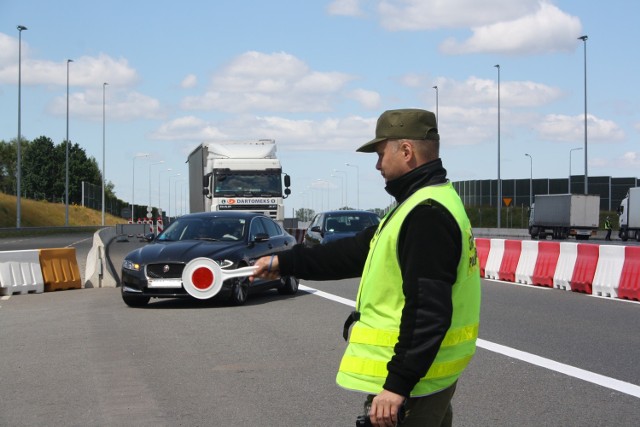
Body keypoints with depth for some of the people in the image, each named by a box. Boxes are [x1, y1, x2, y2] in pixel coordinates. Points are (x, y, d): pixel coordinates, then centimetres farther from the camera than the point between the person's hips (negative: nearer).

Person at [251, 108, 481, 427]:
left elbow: (428, 313, -28)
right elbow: (358, 251, 18)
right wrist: (285, 262, 19)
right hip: (428, 374, 11)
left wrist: (398, 383, -27)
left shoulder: (427, 215, -21)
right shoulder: (431, 202, 14)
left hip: (412, 383, -11)